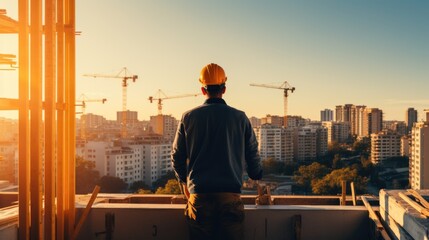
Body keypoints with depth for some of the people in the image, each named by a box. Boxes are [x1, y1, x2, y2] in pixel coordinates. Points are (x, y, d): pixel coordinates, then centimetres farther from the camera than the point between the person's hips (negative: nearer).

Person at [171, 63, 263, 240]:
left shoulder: (189, 117, 2)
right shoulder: (240, 118, 2)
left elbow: (177, 156, 7)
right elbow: (252, 155, 8)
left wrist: (184, 182, 24)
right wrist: (257, 177, 28)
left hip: (199, 195, 0)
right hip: (231, 195, 0)